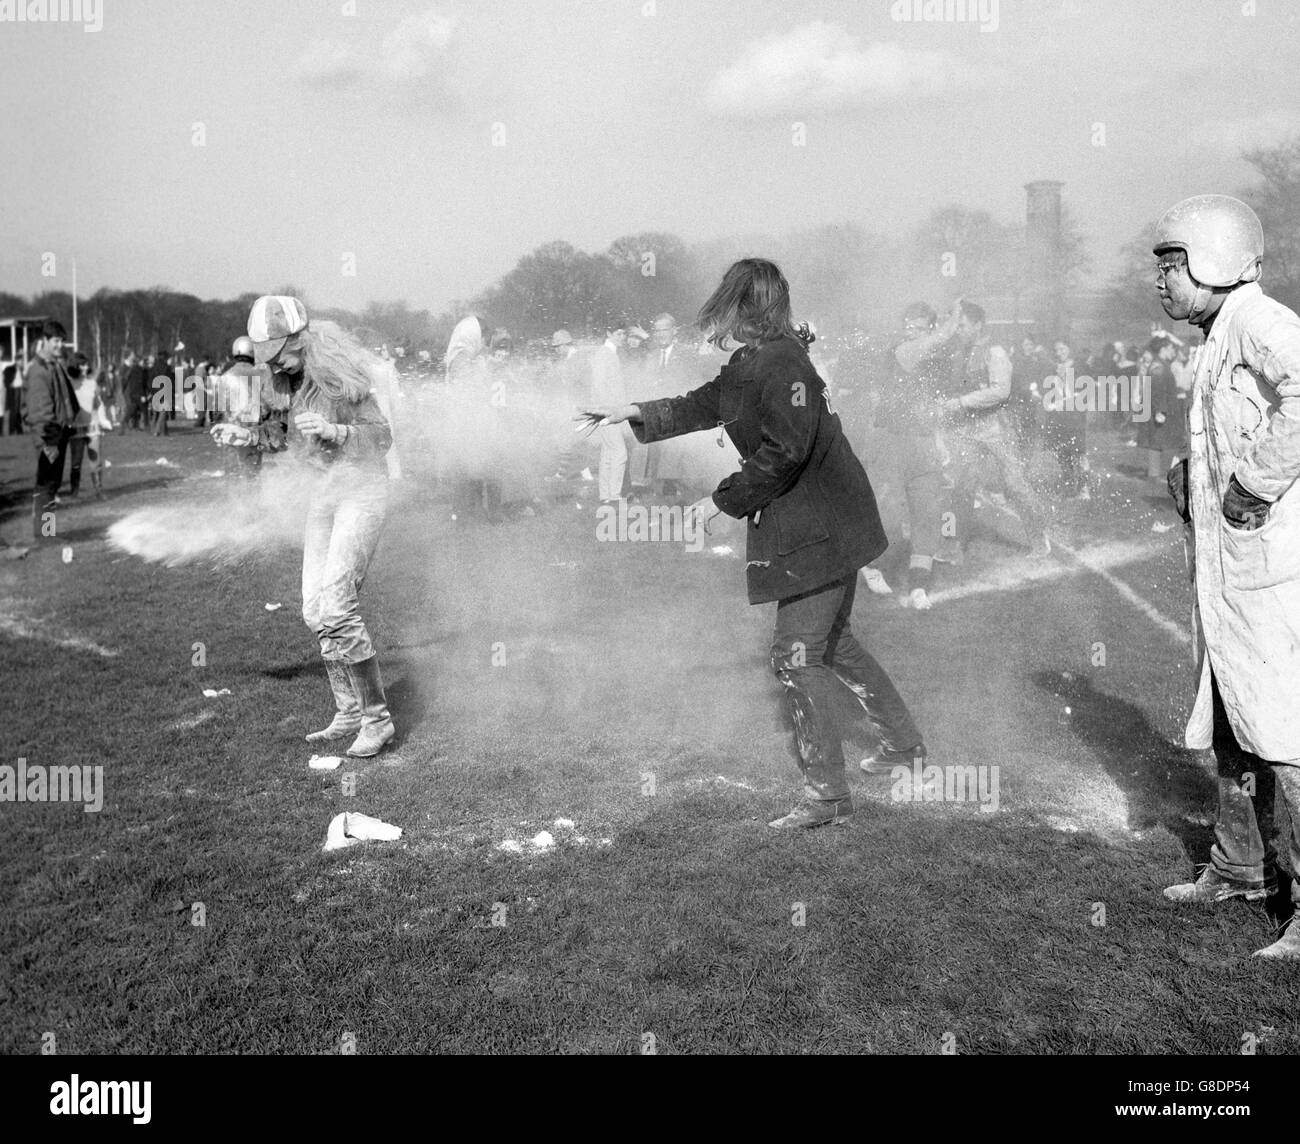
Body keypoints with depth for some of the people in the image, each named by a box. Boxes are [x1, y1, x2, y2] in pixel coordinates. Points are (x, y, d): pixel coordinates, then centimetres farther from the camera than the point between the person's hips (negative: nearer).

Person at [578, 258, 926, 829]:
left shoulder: (781, 363, -21)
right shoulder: (749, 363, 10)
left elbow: (784, 452, -28)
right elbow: (703, 405, 24)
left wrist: (723, 499, -19)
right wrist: (635, 413, 20)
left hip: (819, 528, -10)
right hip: (817, 524, 10)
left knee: (796, 655, -6)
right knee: (830, 642, 22)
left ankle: (827, 795, 2)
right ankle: (904, 742, 37)